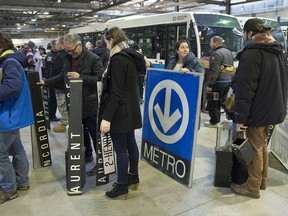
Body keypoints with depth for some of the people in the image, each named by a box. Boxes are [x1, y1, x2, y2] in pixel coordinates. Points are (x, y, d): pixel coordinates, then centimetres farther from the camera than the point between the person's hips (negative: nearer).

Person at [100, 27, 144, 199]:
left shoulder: (118, 59, -18)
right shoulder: (132, 57, 9)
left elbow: (115, 92, -23)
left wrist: (107, 117, -23)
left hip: (120, 111, -9)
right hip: (131, 109, 10)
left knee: (121, 149, 1)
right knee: (130, 143, 18)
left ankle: (122, 187, 14)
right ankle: (133, 177, 34)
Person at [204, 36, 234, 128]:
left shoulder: (216, 54, -16)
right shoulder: (229, 52, 14)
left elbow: (214, 71, -22)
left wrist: (210, 85, -20)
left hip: (219, 82, -9)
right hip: (228, 81, 9)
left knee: (213, 102, 2)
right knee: (223, 100, 18)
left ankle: (214, 122, 10)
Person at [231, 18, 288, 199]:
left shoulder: (252, 54, -17)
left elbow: (245, 89, -23)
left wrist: (240, 117, -20)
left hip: (258, 111, -9)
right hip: (273, 109, 9)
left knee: (255, 149, 3)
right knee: (262, 146, 21)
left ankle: (253, 188, 16)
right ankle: (262, 180, 35)